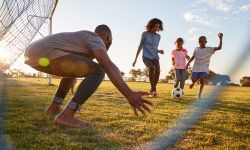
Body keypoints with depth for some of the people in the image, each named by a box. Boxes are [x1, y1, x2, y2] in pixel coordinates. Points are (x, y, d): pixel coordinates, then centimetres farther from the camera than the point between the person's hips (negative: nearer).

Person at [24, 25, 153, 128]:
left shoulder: (81, 40, 31)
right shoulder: (96, 40, 2)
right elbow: (108, 66, -19)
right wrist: (129, 95, -29)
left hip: (32, 54, 10)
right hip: (44, 54, -10)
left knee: (74, 68, 32)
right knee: (98, 71, -13)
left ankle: (54, 107, 29)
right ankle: (66, 115, -18)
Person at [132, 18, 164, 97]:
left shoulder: (158, 36, 11)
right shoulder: (145, 34, -1)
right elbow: (140, 46, 2)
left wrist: (159, 51, -4)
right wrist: (135, 58, -1)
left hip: (155, 56, 3)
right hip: (146, 56, -3)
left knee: (157, 70, -24)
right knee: (151, 68, -32)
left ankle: (152, 90, -10)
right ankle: (154, 90, -27)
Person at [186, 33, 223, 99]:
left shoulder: (209, 49, -2)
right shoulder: (196, 49, 7)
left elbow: (219, 48, -12)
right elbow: (193, 57, 15)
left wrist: (220, 39, -24)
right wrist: (188, 62, 3)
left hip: (204, 69, -2)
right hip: (196, 68, 2)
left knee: (202, 80, -16)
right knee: (194, 80, -8)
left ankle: (199, 94, -2)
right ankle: (193, 83, 30)